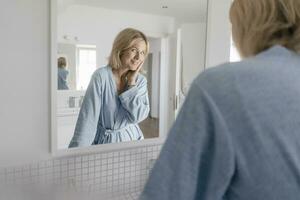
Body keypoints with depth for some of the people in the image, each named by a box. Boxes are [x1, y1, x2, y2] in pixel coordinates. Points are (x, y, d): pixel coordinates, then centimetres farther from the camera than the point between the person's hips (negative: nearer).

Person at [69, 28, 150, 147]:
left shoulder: (141, 81, -1)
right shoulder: (101, 76, -13)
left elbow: (138, 116, -10)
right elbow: (88, 118, -14)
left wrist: (132, 83, -13)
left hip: (131, 138, 3)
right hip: (103, 141, -2)